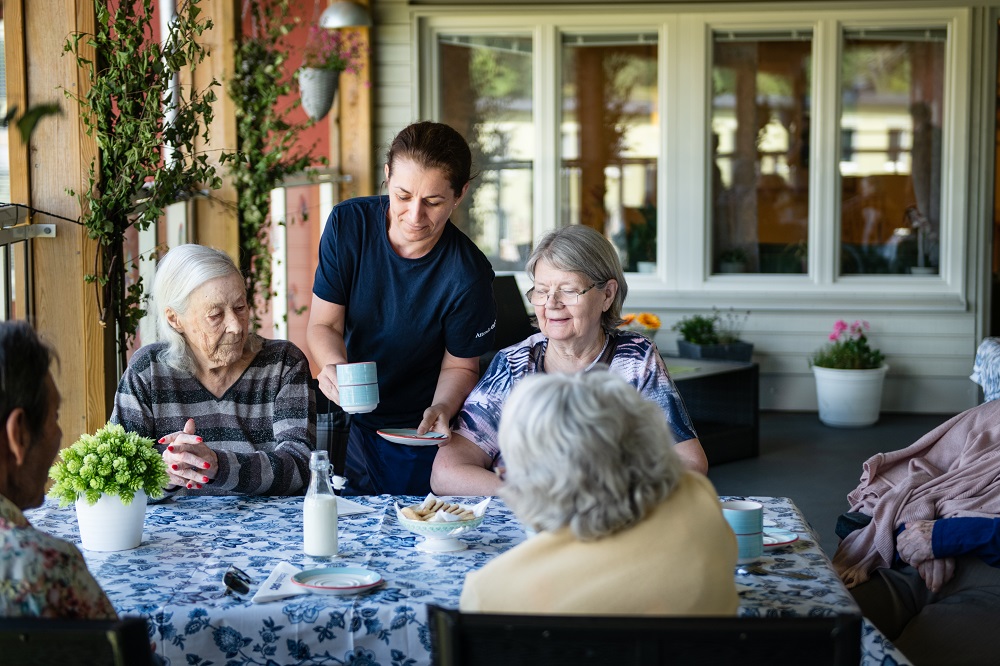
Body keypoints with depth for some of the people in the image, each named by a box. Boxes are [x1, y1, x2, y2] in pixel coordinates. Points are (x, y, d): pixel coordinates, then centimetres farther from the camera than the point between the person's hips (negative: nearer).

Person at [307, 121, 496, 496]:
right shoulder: (348, 224, -13)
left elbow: (460, 365, -7)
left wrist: (441, 408, -28)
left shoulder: (467, 275, -21)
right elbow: (323, 324, -9)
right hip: (344, 422, 3)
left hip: (417, 437, -2)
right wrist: (334, 365, -31)